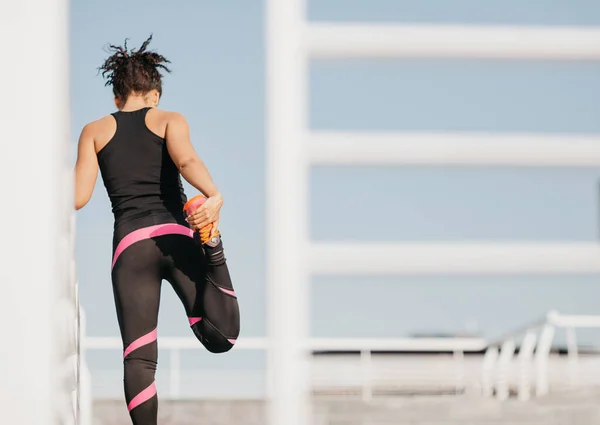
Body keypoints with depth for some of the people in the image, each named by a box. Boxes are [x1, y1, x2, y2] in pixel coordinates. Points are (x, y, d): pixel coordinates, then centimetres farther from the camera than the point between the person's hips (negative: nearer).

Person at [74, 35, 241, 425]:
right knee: (220, 337, -7)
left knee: (138, 357, -1)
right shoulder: (170, 120, 13)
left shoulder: (95, 131, 17)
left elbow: (78, 198, 7)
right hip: (176, 235, -1)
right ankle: (213, 248, -26)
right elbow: (186, 160, -10)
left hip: (130, 243, 1)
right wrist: (214, 196, -26)